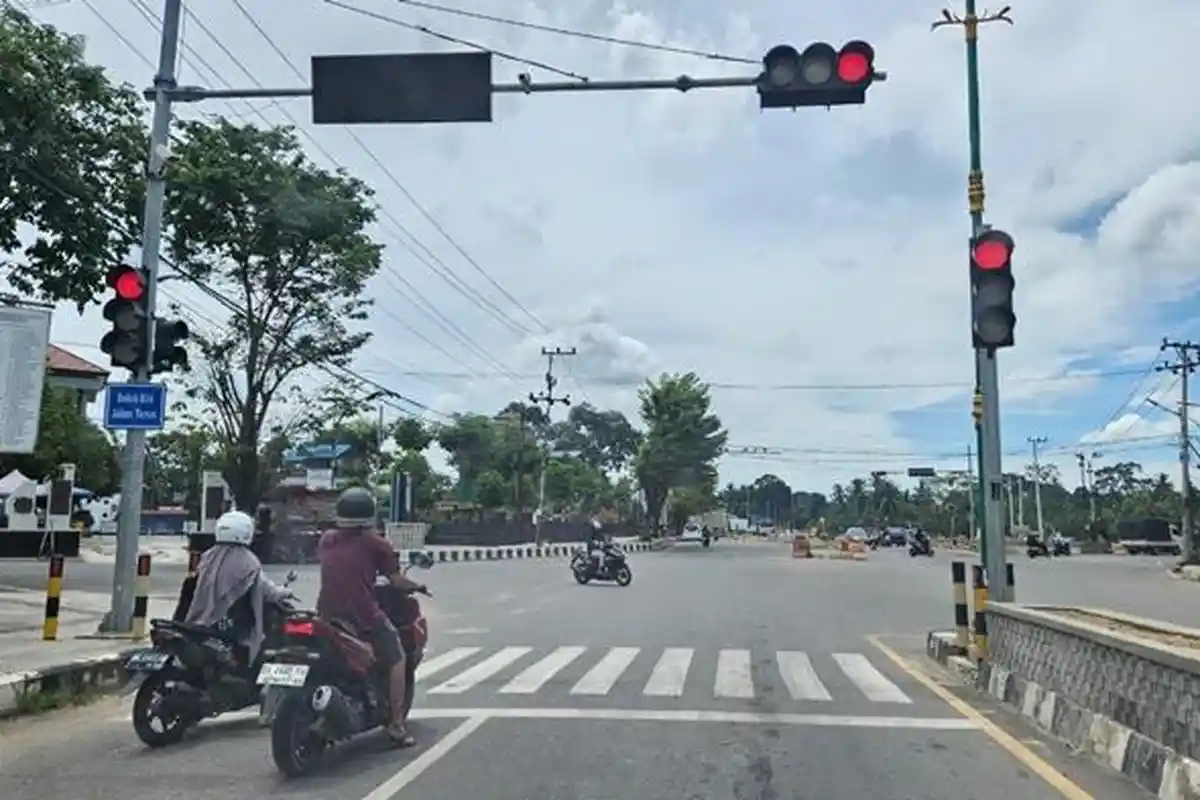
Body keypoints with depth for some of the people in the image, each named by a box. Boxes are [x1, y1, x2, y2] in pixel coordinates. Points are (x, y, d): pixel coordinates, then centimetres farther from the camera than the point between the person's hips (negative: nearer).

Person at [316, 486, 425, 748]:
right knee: (396, 658, 10)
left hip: (327, 614, 5)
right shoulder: (375, 544, -5)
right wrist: (416, 587, 14)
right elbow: (397, 580, -4)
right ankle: (397, 724, 7)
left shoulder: (326, 540, 8)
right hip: (364, 614, -5)